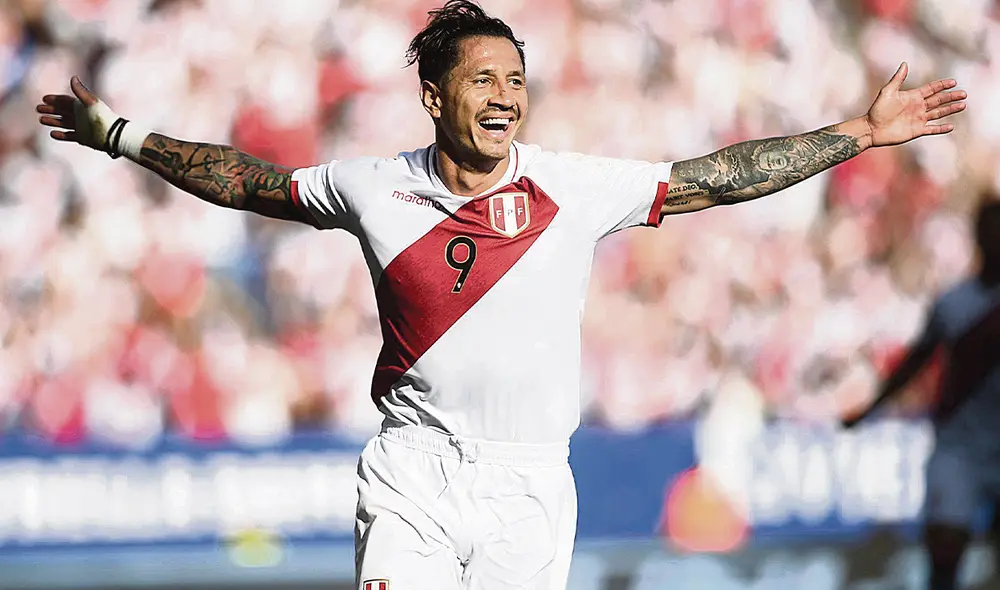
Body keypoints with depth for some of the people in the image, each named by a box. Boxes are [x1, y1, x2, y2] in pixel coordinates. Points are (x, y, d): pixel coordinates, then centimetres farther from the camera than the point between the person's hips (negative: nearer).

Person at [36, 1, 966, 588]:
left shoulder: (578, 188, 1)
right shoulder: (375, 190, 3)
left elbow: (722, 178, 5)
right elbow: (249, 183, 16)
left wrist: (863, 134, 3)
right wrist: (119, 136, 17)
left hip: (529, 483, 0)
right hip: (412, 473, 0)